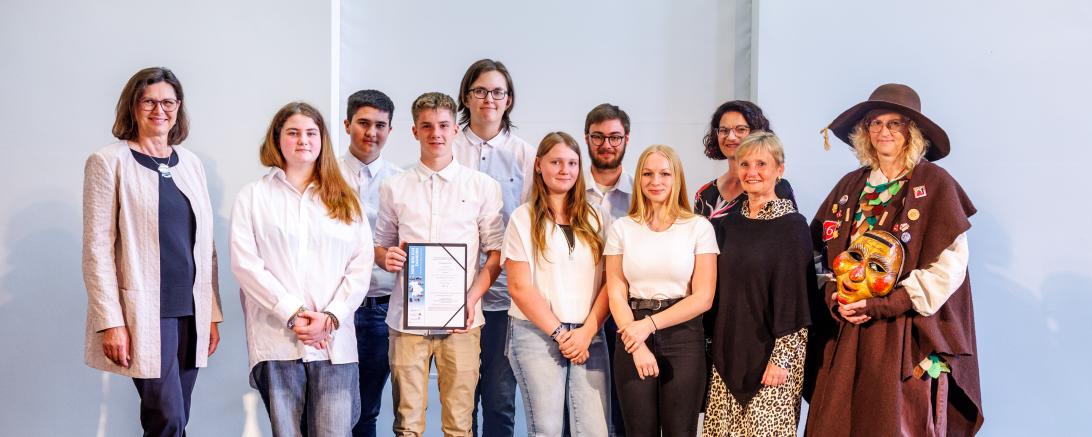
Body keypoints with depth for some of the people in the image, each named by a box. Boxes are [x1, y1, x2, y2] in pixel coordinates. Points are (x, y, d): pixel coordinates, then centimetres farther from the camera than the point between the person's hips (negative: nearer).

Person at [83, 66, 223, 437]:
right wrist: (110, 322, -13)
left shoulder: (190, 163, 12)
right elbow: (97, 248, -8)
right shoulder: (109, 162, -3)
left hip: (191, 312, 5)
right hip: (144, 312, -5)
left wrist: (212, 313, 10)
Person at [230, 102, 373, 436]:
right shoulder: (253, 196, 8)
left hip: (335, 343, 1)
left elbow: (361, 266, 6)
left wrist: (331, 317, -7)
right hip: (277, 342, -1)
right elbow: (244, 263, -2)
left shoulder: (345, 199, 15)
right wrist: (292, 314, -10)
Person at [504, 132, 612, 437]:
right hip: (537, 335, -2)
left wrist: (587, 331, -7)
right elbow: (519, 286, -4)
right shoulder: (523, 218, 2)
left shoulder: (594, 218, 10)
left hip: (589, 336, 2)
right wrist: (559, 332, -8)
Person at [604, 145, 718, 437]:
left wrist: (650, 324, -12)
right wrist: (638, 346, -11)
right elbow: (616, 294, 2)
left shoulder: (699, 227, 1)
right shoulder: (621, 229, 6)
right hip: (633, 339, 1)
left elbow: (703, 298, -4)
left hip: (683, 335, -1)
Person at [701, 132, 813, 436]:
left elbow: (796, 299, -9)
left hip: (769, 352, -5)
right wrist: (713, 348, 9)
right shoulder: (727, 225, 8)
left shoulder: (793, 225, -7)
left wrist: (782, 358, -14)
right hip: (729, 351, 5)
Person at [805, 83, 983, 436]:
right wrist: (835, 301, -6)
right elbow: (827, 253, 12)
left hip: (906, 337, -4)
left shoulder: (935, 185, -4)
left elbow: (949, 265, -11)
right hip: (846, 332, 4)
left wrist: (884, 305, -15)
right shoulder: (850, 186, 11)